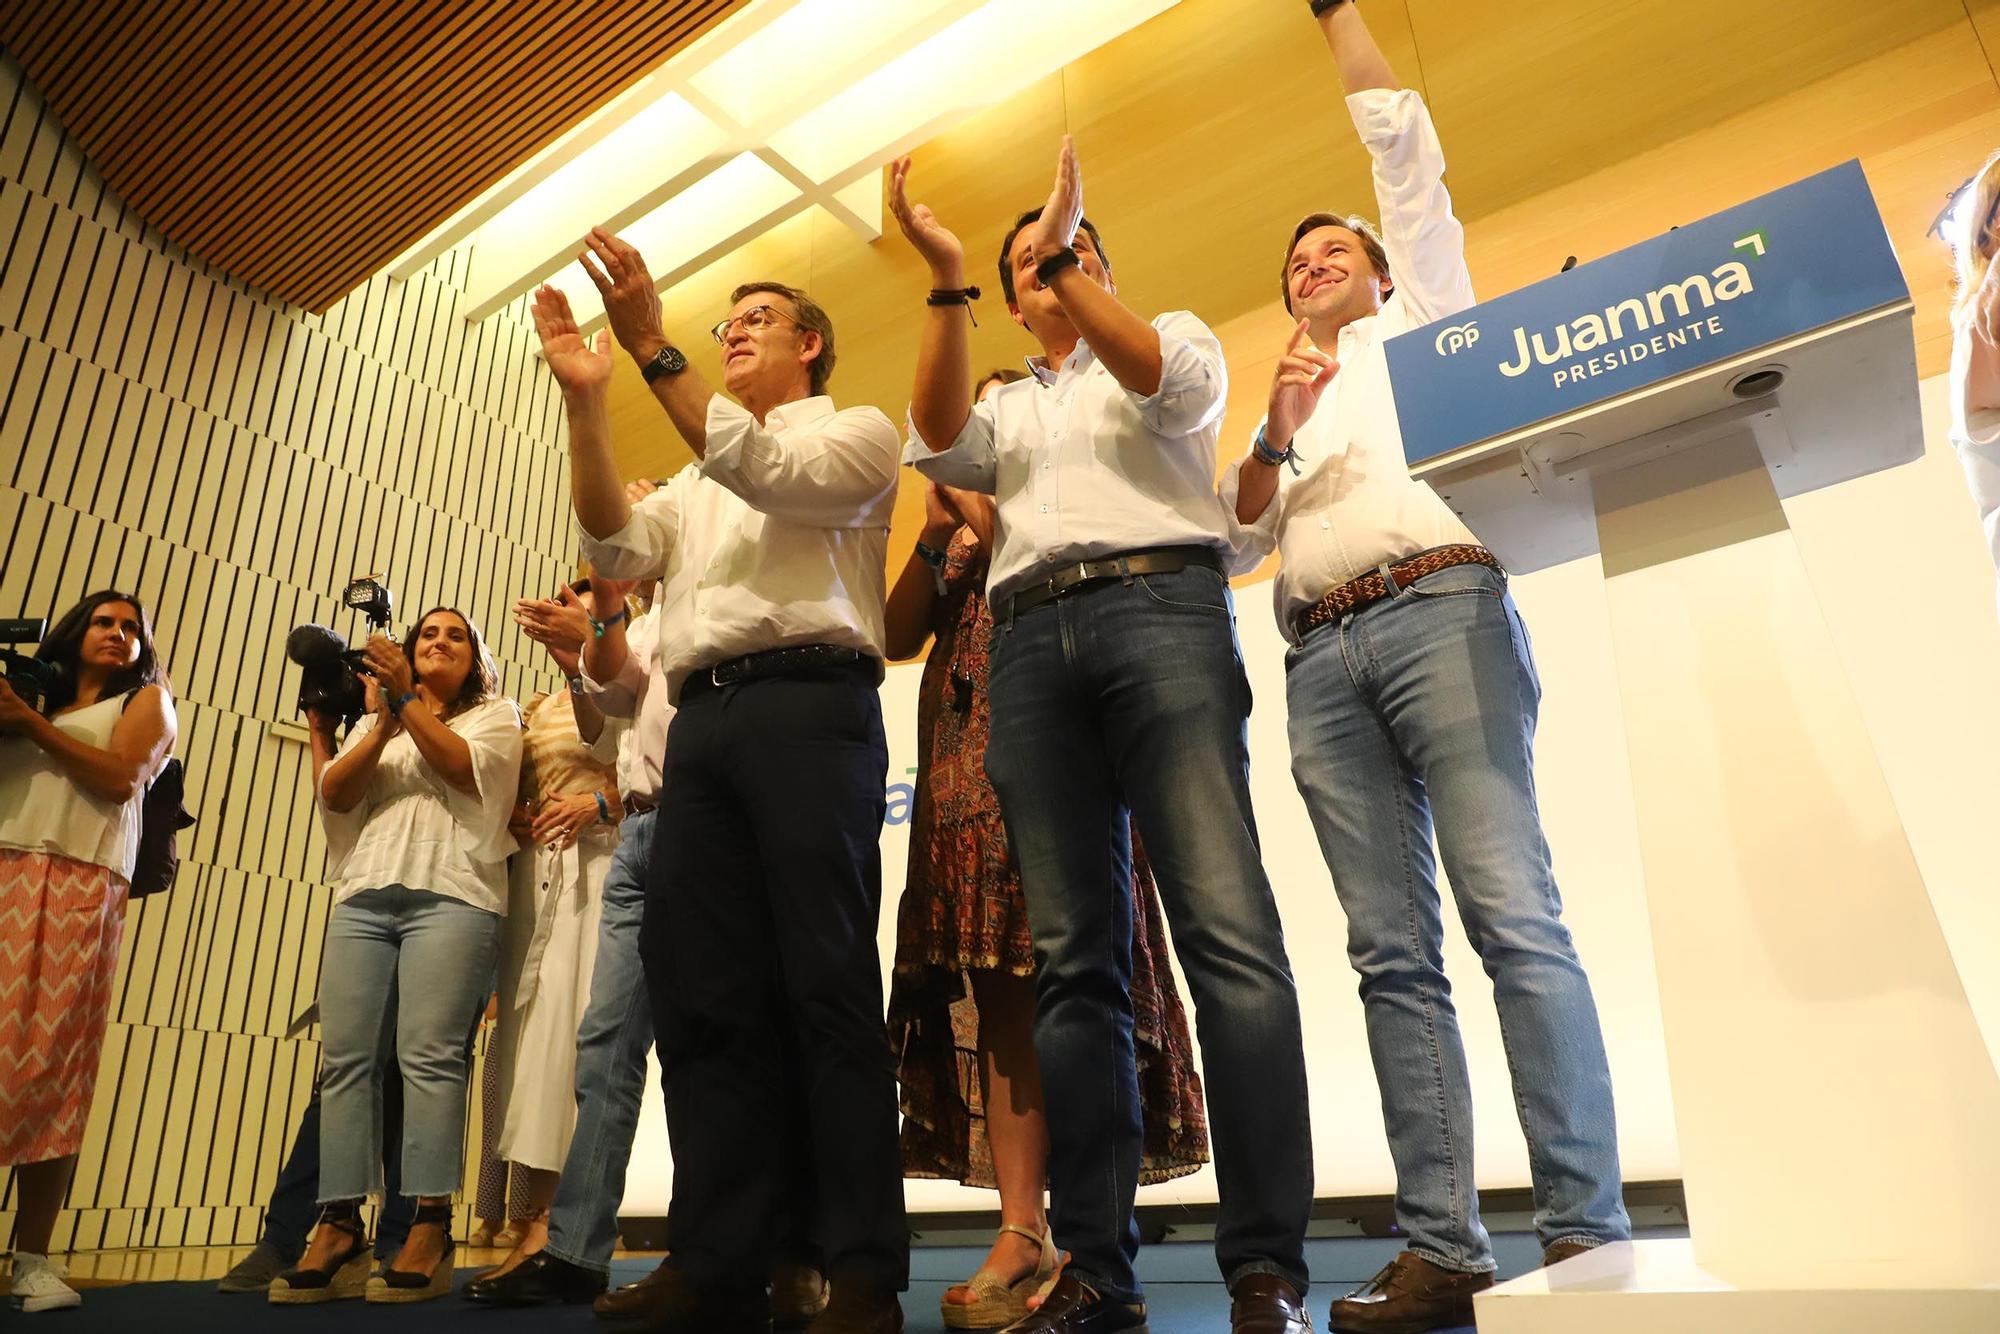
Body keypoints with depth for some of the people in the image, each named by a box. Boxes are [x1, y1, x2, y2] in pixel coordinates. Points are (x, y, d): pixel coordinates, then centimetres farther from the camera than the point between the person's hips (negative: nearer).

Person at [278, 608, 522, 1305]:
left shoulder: (495, 714, 15)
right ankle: (339, 1232, 0)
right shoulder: (373, 720, 26)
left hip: (449, 895, -4)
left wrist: (408, 699, -6)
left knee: (428, 1055, -13)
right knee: (346, 1058, -3)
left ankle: (430, 1229, -11)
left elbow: (466, 769, -5)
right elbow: (334, 794, 9)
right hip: (363, 898, 4)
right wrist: (382, 724, -3)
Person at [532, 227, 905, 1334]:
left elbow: (771, 475, -7)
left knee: (827, 982, -11)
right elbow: (618, 550, 14)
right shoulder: (700, 478, 33)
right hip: (701, 720, 6)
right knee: (702, 988, -3)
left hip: (809, 704, -6)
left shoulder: (858, 432, 15)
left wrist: (651, 348, -8)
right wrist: (586, 400, 6)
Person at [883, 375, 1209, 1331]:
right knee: (994, 990, -4)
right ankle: (1023, 1234, -3)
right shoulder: (953, 534, 25)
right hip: (965, 768, 4)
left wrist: (983, 519, -3)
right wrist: (936, 535, 1)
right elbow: (897, 636, 12)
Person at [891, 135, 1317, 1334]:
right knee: (1074, 957, -5)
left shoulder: (1177, 333, 23)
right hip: (1031, 639, 4)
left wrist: (1068, 251, -4)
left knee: (1228, 930, -17)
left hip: (1158, 605, -3)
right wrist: (947, 283, -1)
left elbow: (1172, 381, -2)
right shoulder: (1007, 404, 30)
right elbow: (941, 446, 7)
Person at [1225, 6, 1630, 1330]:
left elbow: (1403, 140, 18)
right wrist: (1277, 430, 0)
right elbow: (1240, 526, 16)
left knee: (1514, 917, -15)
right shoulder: (1278, 394, 32)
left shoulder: (1422, 316, 24)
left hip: (1437, 609, -4)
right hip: (1321, 656, 4)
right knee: (1393, 951, -4)